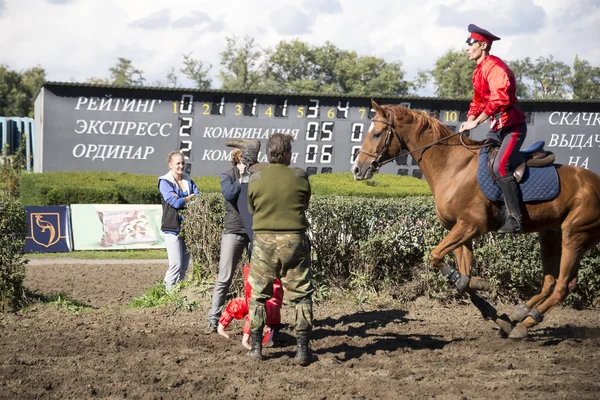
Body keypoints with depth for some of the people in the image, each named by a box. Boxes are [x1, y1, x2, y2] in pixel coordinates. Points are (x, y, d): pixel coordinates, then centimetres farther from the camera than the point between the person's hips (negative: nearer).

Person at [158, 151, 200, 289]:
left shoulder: (188, 181, 15)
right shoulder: (165, 182, -3)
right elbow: (175, 202, -15)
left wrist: (183, 199, -11)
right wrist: (191, 197, -1)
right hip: (173, 227, -6)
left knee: (184, 265, 6)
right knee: (176, 264, -12)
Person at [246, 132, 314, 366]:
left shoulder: (255, 179, -4)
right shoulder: (300, 177, -5)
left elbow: (251, 209, 8)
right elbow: (305, 205, 8)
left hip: (264, 241, 1)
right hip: (294, 241, -1)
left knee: (258, 294, 14)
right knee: (302, 295, 9)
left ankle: (255, 345, 15)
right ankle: (302, 348, 4)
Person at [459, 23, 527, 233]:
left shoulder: (494, 67, -17)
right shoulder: (479, 71, 14)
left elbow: (499, 98, -30)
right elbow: (478, 101, 23)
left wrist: (476, 122, -28)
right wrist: (469, 121, 5)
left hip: (513, 125, -11)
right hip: (497, 127, 11)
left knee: (500, 166, -26)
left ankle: (515, 218, -23)